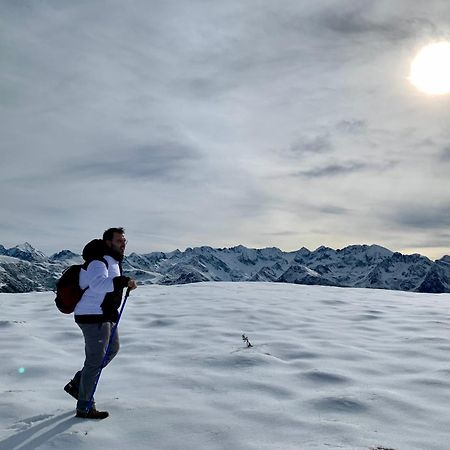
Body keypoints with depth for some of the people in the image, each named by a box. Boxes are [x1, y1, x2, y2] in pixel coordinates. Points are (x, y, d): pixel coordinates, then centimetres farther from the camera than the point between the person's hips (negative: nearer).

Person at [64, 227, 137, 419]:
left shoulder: (112, 260, 12)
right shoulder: (98, 262, -20)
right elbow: (98, 284, -41)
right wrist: (123, 281, -47)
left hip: (104, 316, 10)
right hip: (93, 318, -10)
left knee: (112, 348, 22)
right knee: (95, 361, -1)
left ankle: (76, 385, 29)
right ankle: (84, 408, 14)